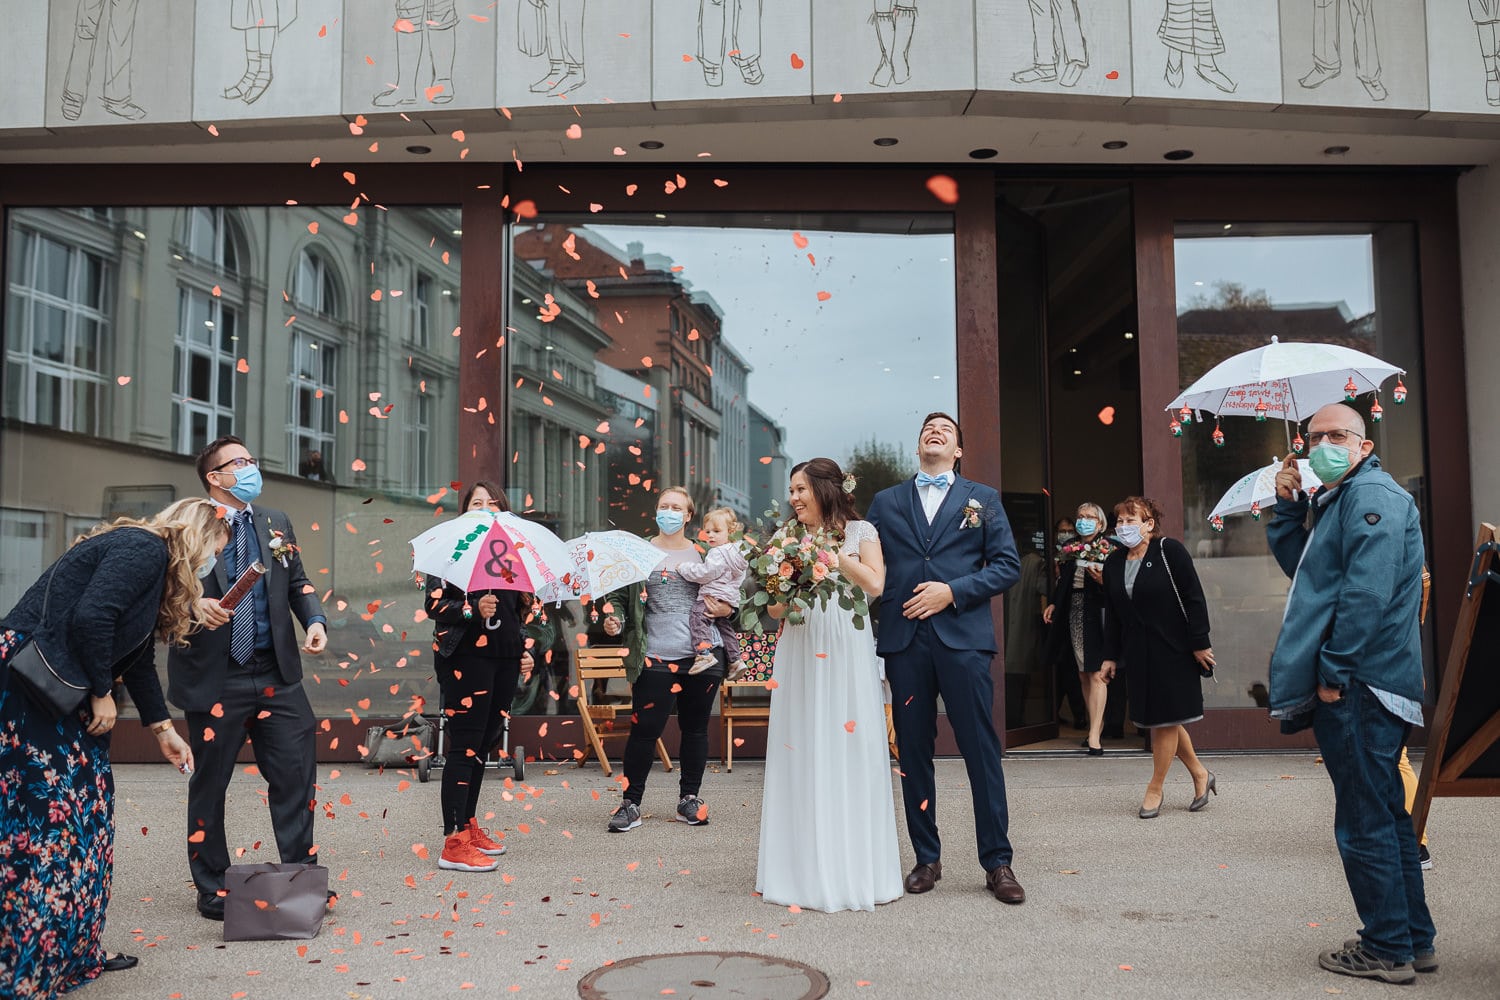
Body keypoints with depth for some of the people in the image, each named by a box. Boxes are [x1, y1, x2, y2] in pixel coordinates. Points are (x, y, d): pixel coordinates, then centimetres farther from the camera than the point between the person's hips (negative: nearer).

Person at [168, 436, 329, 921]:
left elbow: (297, 581, 16)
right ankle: (212, 889, 23)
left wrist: (314, 619, -1)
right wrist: (194, 605, -24)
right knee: (210, 784, 8)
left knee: (296, 774, 5)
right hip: (215, 677, -4)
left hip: (277, 673, 4)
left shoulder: (277, 523, 13)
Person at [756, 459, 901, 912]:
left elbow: (874, 586, -9)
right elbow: (775, 609, 12)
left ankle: (855, 869, 6)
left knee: (850, 751, -2)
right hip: (798, 653, 3)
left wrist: (831, 553, -9)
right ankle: (803, 867, 9)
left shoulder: (860, 532, 6)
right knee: (799, 752, 1)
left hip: (846, 653, -3)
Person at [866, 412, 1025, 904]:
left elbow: (1008, 565, 3)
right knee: (913, 752, 6)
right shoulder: (886, 502, 15)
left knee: (982, 751, -1)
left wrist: (953, 591, -9)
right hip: (904, 640, 2)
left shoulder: (983, 499, 12)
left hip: (963, 637, -1)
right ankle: (927, 858, 16)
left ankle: (997, 862, 8)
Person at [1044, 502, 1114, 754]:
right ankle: (1097, 724, 19)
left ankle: (1094, 735, -12)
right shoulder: (1070, 549, 13)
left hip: (1096, 613, -6)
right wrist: (1053, 604, 11)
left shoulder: (1108, 550, -3)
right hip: (1073, 614, 6)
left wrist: (1102, 580, -25)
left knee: (1096, 674, -10)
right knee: (1083, 675, 9)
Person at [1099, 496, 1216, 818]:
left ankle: (1155, 788, 13)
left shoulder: (1169, 550, -9)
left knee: (1165, 719, 1)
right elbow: (1111, 613, 12)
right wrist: (1110, 656, 10)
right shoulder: (1114, 562, 8)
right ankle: (1200, 774, 29)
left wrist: (1199, 643, -13)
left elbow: (1194, 598, -10)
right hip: (1138, 654, 6)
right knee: (1160, 718, 11)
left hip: (1173, 650, -6)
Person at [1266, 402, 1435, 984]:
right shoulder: (1337, 501, 20)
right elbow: (1299, 566, 24)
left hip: (1359, 687, -11)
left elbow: (1367, 591, -22)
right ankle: (1414, 940, 27)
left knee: (1365, 822, -2)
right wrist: (1289, 506, 11)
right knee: (1385, 816, 17)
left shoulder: (1371, 495, -12)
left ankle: (1388, 948, 8)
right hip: (1355, 689, 11)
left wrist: (1334, 671, -20)